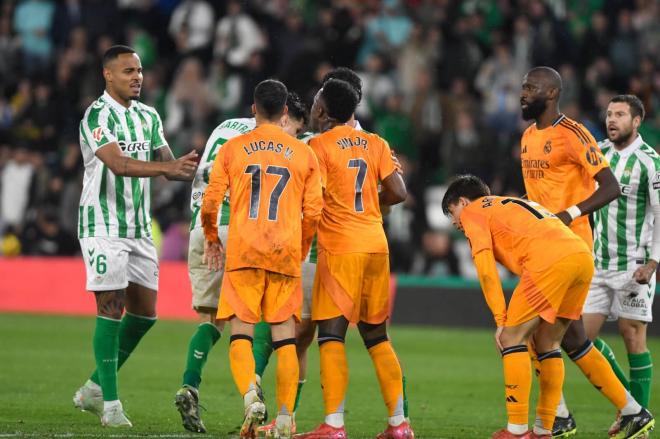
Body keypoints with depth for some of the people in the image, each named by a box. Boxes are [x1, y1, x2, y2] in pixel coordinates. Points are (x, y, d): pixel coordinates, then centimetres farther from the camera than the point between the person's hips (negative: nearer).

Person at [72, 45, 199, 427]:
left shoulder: (149, 117, 13)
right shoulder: (97, 115, -12)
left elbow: (165, 163, 14)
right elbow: (118, 163, -24)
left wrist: (192, 170, -7)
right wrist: (168, 167, -34)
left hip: (139, 227, 8)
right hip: (104, 226, -8)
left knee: (145, 313, 7)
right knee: (112, 310, -9)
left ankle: (94, 389, 20)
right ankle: (110, 404, -5)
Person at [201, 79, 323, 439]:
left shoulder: (232, 149, 6)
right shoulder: (304, 154, 9)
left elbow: (210, 202, 1)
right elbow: (313, 211, 5)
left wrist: (211, 238, 19)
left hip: (242, 251, -1)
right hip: (286, 254, 1)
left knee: (241, 332, 1)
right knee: (285, 336, 5)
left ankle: (250, 396, -24)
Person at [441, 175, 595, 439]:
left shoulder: (472, 211, 16)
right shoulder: (515, 204, 38)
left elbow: (485, 269, 3)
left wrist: (501, 320, 4)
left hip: (550, 261, -8)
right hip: (584, 257, 8)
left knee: (511, 338, 2)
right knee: (547, 343, 19)